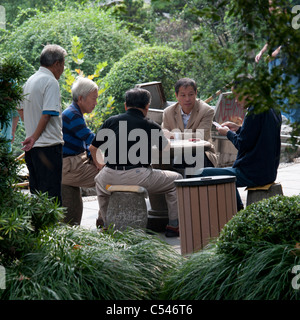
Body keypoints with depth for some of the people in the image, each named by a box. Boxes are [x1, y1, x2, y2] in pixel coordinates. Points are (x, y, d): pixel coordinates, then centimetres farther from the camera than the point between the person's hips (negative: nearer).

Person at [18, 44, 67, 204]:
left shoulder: (30, 81, 14)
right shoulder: (51, 82, -12)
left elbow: (21, 110, 21)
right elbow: (48, 114, -18)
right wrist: (34, 137, -9)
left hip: (32, 148, 9)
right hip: (49, 145, -9)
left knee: (36, 194, 13)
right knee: (52, 195, -7)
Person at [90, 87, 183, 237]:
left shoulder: (111, 121, 11)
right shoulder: (151, 126, 5)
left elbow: (93, 148, 19)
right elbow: (166, 147, 24)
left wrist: (102, 166, 38)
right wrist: (163, 135, 47)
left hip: (110, 177, 3)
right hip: (138, 176, -3)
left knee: (99, 180, 39)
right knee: (176, 180, 19)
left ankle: (107, 225, 38)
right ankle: (173, 226, 19)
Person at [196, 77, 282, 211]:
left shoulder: (255, 111, -18)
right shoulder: (272, 108, 10)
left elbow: (243, 144, -18)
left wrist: (228, 133, -1)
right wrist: (238, 128, 13)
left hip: (254, 174, -10)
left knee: (203, 174, -3)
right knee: (225, 172, 34)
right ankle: (239, 212, 29)